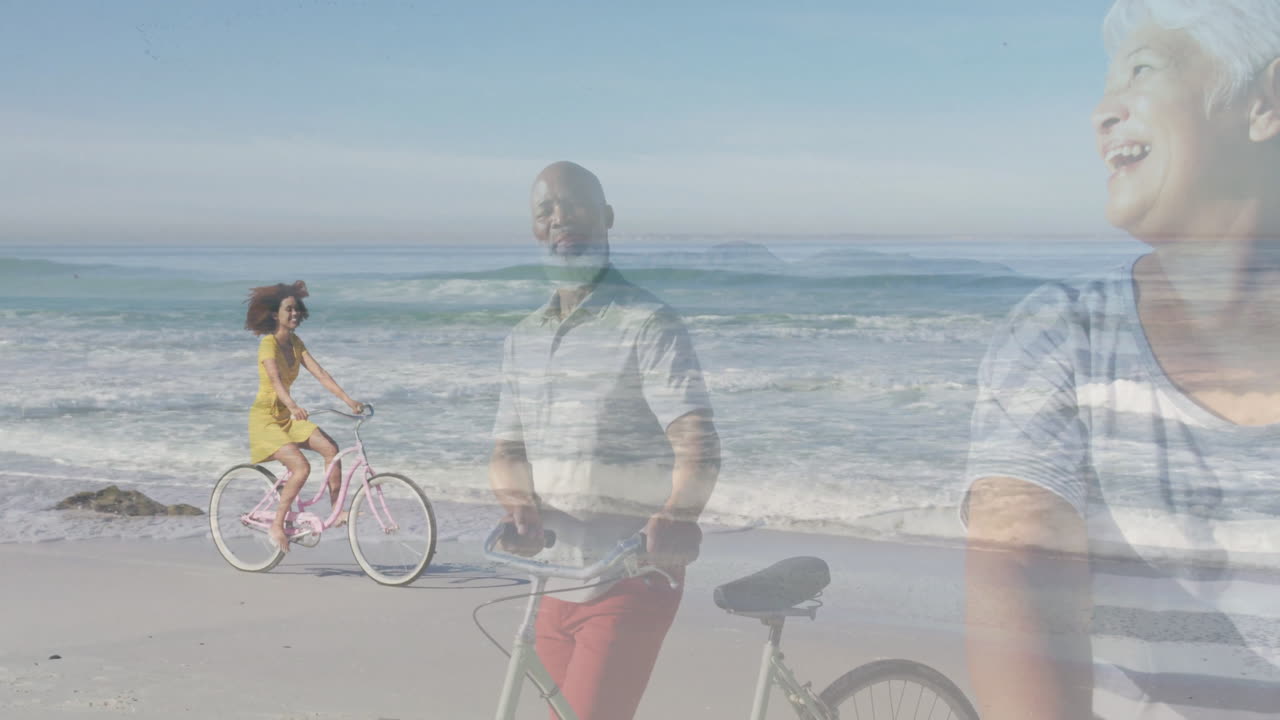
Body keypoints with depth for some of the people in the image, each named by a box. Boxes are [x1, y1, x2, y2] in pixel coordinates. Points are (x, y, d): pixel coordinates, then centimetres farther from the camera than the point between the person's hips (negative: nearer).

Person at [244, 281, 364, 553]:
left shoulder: (295, 343, 6)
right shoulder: (268, 343, -16)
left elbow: (320, 373, -2)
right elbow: (275, 380, -32)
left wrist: (348, 400, -13)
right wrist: (293, 406, -49)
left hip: (287, 417, 7)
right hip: (265, 418, -7)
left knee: (330, 448, -13)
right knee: (302, 467, -22)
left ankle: (338, 511, -7)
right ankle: (277, 525, -7)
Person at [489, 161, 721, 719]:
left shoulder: (648, 325, -9)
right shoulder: (523, 339, 12)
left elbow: (697, 440, -20)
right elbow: (508, 449, 10)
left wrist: (678, 517, -40)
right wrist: (520, 507, -13)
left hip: (631, 582, -7)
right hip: (554, 584, 7)